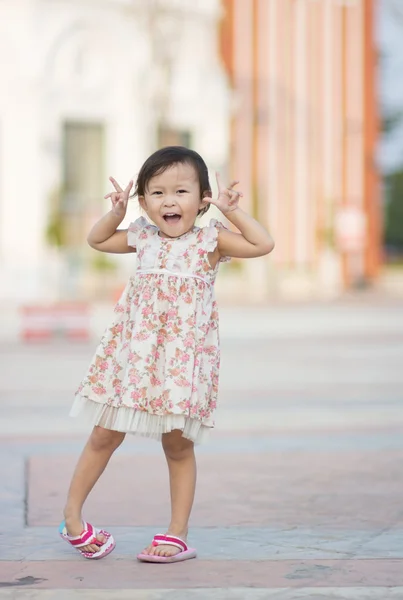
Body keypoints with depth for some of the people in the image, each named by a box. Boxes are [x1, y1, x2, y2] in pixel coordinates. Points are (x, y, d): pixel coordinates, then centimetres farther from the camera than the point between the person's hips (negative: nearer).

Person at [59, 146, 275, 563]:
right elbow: (97, 241, 20)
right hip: (133, 353, 3)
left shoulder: (211, 240, -5)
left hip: (183, 357, -3)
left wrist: (232, 211, -14)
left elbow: (263, 245, -13)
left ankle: (178, 535, 13)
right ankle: (71, 517, 19)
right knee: (105, 435, 8)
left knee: (178, 445, 5)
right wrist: (116, 212, 5)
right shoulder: (142, 238, 4)